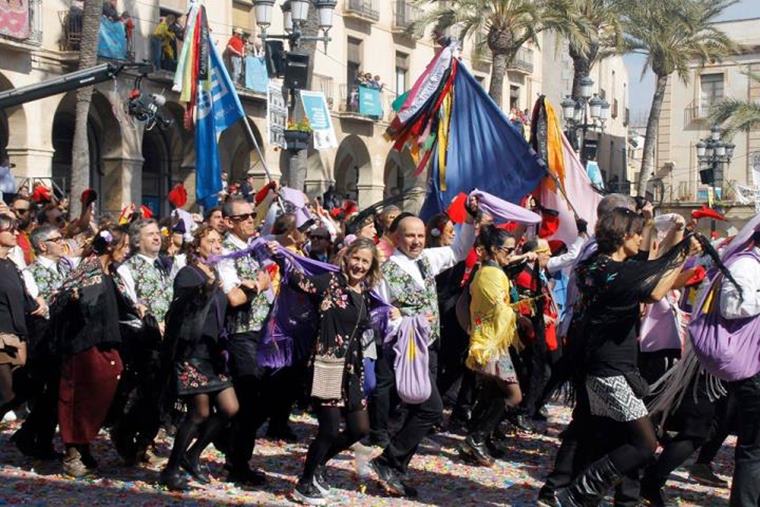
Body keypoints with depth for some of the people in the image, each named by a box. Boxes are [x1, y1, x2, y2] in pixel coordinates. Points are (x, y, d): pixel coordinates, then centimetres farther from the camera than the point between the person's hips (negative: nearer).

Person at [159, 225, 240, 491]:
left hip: (212, 353, 8)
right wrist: (205, 290, -38)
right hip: (191, 352, -8)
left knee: (230, 408, 2)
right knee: (200, 413, -7)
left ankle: (192, 455, 18)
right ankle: (171, 469, 8)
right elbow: (181, 310, -24)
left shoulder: (214, 274, 15)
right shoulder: (187, 274, -8)